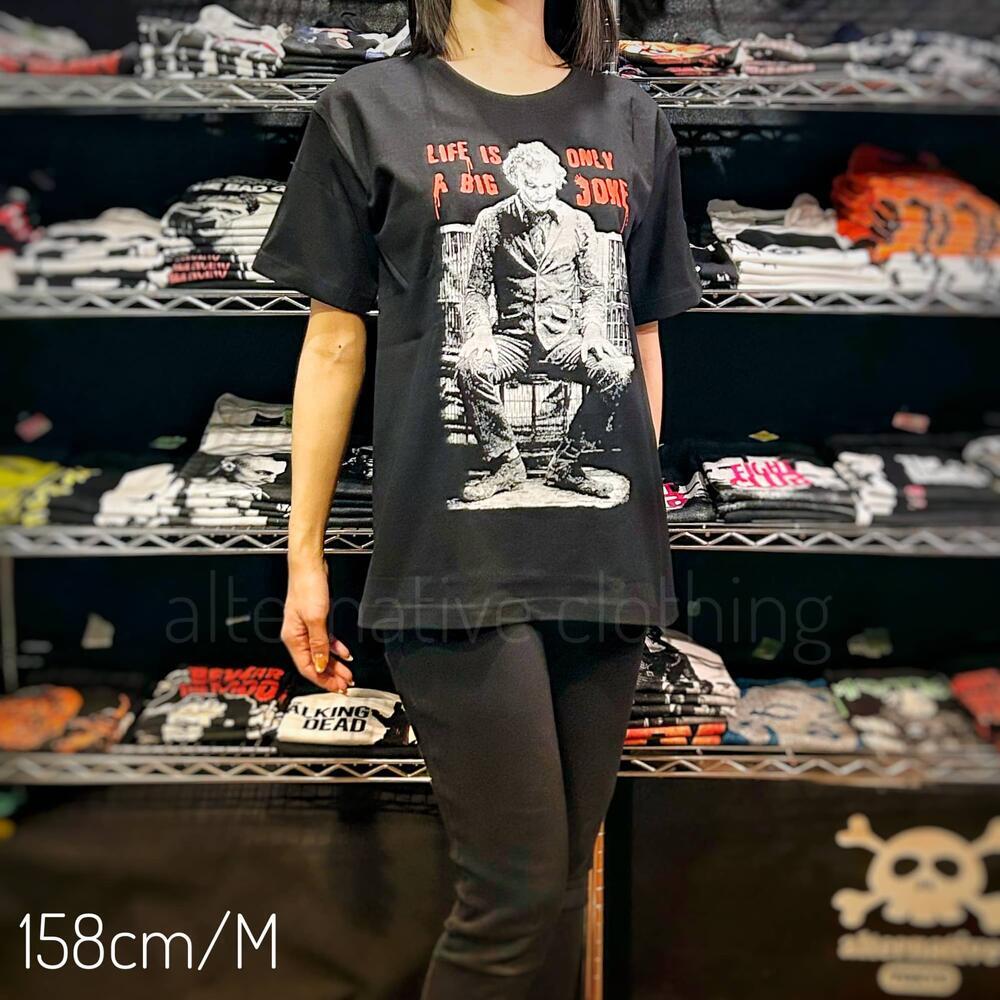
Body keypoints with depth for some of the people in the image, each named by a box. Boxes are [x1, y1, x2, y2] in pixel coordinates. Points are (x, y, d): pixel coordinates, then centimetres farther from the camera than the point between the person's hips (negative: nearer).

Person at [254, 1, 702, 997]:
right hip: (455, 558, -3)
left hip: (607, 560, 4)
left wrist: (645, 528, 15)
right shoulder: (371, 111, 7)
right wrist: (303, 557, 4)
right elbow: (334, 340, 4)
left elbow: (642, 338, 17)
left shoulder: (632, 123, 15)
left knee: (562, 879, 13)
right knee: (519, 894, -1)